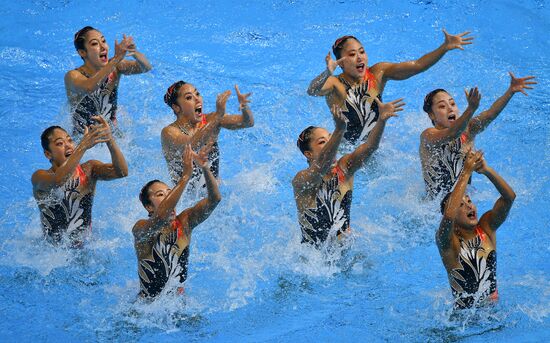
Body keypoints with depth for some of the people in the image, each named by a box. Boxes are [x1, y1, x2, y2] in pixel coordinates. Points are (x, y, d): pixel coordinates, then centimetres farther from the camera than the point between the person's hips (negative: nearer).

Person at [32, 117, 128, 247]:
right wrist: (83, 146, -45)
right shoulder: (40, 177, -14)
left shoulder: (88, 170, -4)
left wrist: (110, 140, -35)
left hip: (85, 246, 2)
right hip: (53, 250, -2)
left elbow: (122, 172, -19)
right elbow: (57, 181, -37)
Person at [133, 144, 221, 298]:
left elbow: (214, 199, -12)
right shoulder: (141, 228, -16)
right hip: (149, 304, -4)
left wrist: (205, 168, -30)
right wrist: (185, 176, -40)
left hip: (180, 299, 4)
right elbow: (161, 217, -38)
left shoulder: (184, 222, -2)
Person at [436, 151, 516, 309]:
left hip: (493, 306, 3)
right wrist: (466, 173, -27)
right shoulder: (448, 241, -8)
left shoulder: (486, 228, 4)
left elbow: (509, 197, -7)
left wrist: (486, 170, -23)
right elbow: (448, 216, -31)